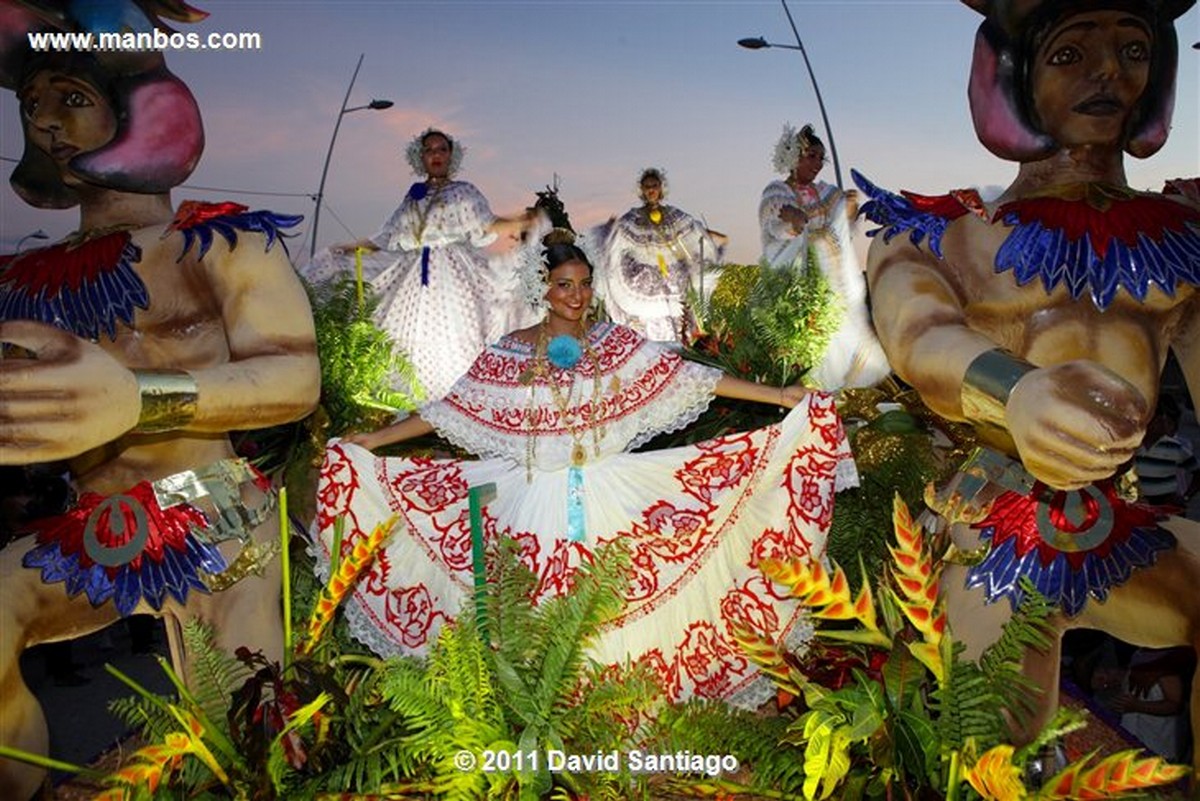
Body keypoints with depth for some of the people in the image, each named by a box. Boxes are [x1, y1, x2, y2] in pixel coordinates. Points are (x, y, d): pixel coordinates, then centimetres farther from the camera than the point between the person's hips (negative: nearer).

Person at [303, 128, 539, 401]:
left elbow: (486, 227, -4)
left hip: (452, 275, -4)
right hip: (415, 278, 4)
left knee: (451, 344, -14)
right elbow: (388, 238, 20)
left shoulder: (465, 191, 11)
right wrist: (350, 248, 14)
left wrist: (517, 223, -20)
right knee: (411, 342, -5)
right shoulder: (413, 197, 20)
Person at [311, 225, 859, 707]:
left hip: (610, 499, 1)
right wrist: (372, 440, 1)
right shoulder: (509, 354, 1)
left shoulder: (616, 343, 3)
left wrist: (779, 395, -5)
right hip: (532, 504, 0)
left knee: (617, 607, 3)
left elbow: (689, 378, -1)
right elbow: (452, 410, 4)